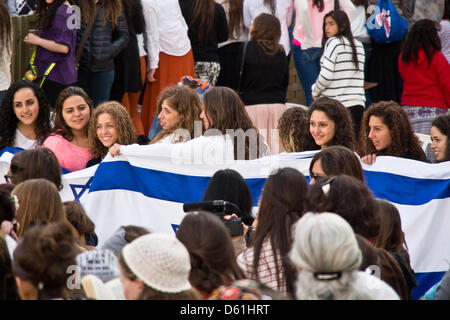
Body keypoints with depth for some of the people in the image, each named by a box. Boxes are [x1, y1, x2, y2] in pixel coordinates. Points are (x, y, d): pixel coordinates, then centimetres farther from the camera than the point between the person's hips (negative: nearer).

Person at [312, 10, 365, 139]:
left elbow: (326, 75, -13)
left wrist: (315, 92, 5)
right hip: (359, 103, 7)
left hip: (338, 105, -7)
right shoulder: (359, 45, 15)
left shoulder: (333, 42, -6)